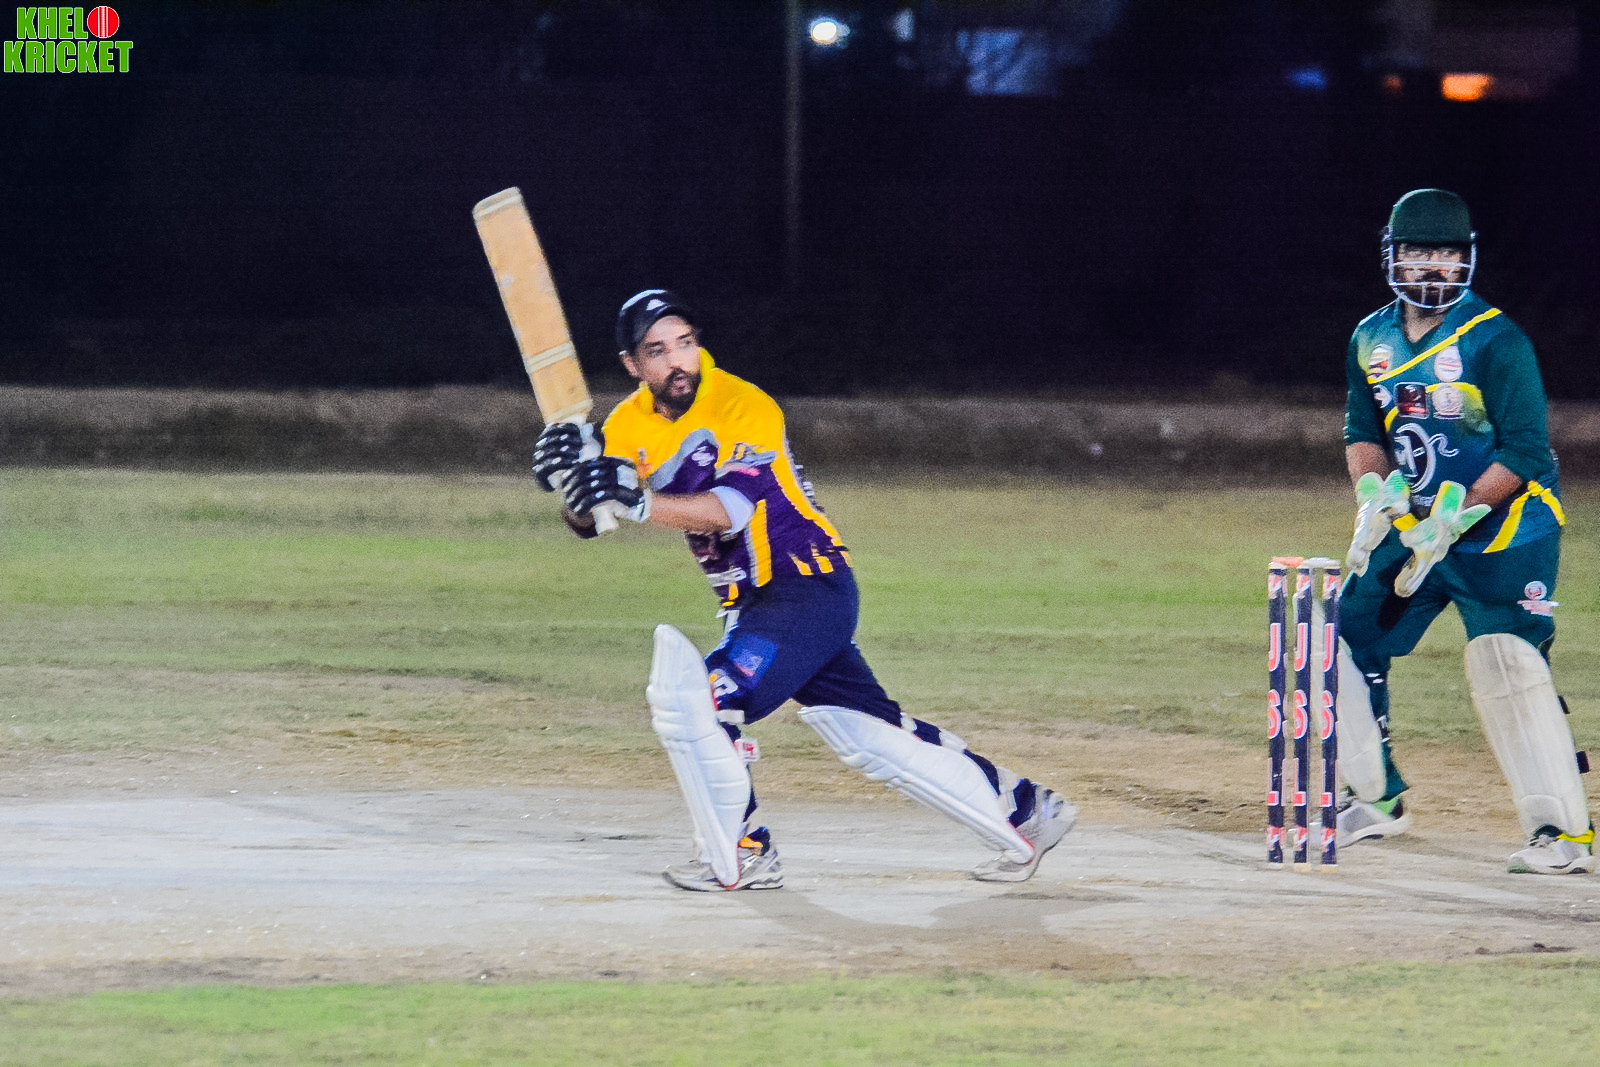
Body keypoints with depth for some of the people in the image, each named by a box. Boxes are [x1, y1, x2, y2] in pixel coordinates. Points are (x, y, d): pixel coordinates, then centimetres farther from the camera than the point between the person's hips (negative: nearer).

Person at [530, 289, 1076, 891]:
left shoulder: (744, 408, -17)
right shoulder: (631, 426, 2)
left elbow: (728, 510, -31)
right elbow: (586, 522, -5)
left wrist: (638, 504, -44)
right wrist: (574, 480, -27)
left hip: (810, 587, -7)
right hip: (752, 606, 7)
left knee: (693, 701, -20)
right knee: (868, 735, 11)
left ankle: (740, 858, -3)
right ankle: (1024, 815, 22)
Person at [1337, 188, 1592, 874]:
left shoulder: (1496, 342, -16)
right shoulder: (1371, 340, 4)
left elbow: (1525, 453, -18)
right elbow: (1362, 430, 11)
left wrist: (1454, 519, -23)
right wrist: (1376, 494, -9)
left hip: (1502, 529, -7)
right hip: (1412, 528, 7)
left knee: (1505, 666, -19)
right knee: (1348, 645, 6)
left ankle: (1564, 831, -17)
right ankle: (1377, 800, 23)